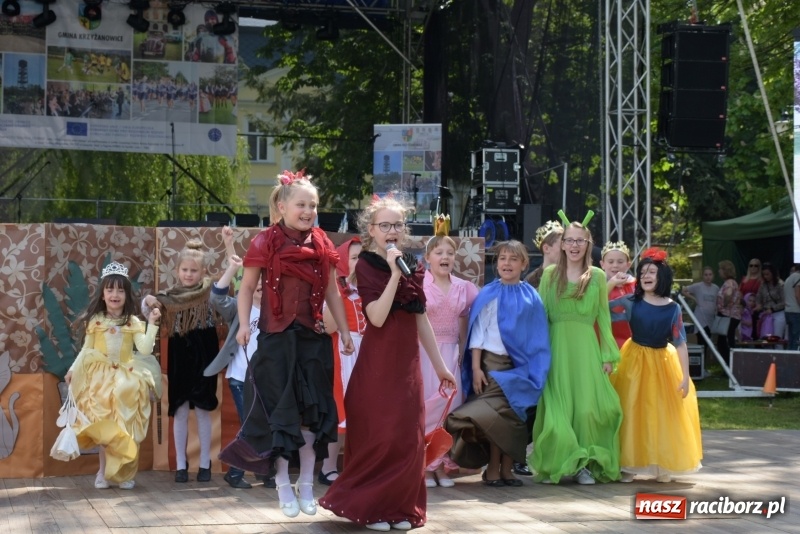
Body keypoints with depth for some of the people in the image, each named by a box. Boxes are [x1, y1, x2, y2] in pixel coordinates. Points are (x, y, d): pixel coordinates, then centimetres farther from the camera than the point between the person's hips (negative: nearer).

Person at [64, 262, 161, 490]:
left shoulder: (133, 322, 1)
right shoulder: (94, 321, 2)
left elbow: (145, 349, -10)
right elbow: (86, 350, 6)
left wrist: (151, 324, -15)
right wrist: (73, 369, -5)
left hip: (126, 380, 0)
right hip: (100, 378, 0)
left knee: (125, 428, -4)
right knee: (103, 427, -6)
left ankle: (123, 472, 5)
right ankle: (104, 471, 5)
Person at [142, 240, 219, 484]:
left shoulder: (208, 290, -4)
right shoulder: (170, 295, 3)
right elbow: (148, 314, 0)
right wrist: (148, 302, -20)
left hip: (202, 357, -2)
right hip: (179, 358, 2)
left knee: (202, 411, 3)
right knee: (180, 411, 5)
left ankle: (205, 463, 13)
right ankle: (180, 464, 12)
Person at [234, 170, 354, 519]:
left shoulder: (322, 244, 6)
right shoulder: (265, 242, -7)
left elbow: (332, 292, 13)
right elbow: (247, 288, -3)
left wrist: (345, 330, 12)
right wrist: (244, 324, -15)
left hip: (313, 337, 4)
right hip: (277, 337, -4)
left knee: (312, 410, 6)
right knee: (279, 410, 1)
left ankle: (307, 484, 16)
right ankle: (283, 484, 12)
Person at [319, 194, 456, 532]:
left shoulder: (412, 266, 9)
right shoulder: (367, 266, -6)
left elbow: (421, 319, 13)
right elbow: (377, 318, -19)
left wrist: (439, 365, 13)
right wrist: (394, 274, -23)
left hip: (407, 362, 5)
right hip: (378, 363, -5)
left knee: (409, 438, 4)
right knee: (378, 435, -3)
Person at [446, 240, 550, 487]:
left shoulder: (531, 297, 6)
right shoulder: (488, 295, 1)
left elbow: (538, 336, 7)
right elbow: (477, 332, 0)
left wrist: (536, 370, 0)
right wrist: (475, 367, -7)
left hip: (522, 366, 2)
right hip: (494, 362, -2)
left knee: (514, 415, 4)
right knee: (494, 414, -5)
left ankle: (507, 469, 11)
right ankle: (493, 469, 5)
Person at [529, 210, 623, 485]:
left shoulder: (597, 276, 8)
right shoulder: (550, 274, 7)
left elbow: (603, 316, 9)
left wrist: (608, 355, 4)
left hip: (586, 348, 0)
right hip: (556, 346, 0)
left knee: (588, 406, -4)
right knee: (557, 408, -2)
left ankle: (585, 464, 4)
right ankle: (559, 463, 5)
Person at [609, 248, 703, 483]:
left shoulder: (673, 308, -6)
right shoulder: (630, 302, -5)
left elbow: (680, 343, -5)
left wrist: (685, 377, -7)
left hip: (662, 363, 0)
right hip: (634, 360, 0)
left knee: (663, 413, 6)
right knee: (631, 412, -1)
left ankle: (663, 466, 19)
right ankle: (628, 465, 6)